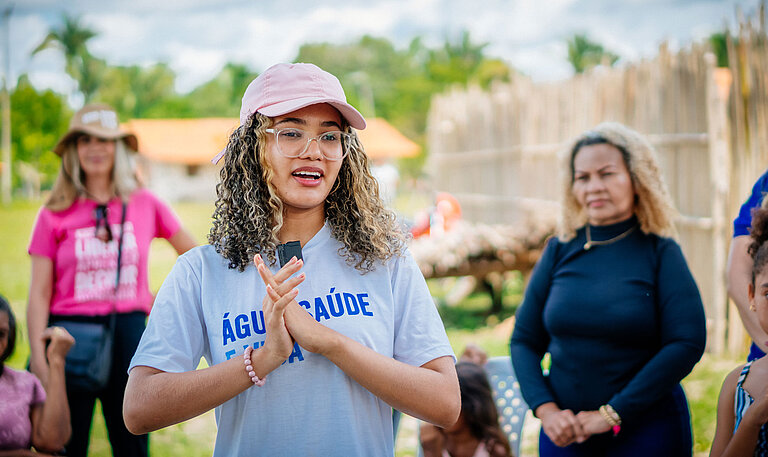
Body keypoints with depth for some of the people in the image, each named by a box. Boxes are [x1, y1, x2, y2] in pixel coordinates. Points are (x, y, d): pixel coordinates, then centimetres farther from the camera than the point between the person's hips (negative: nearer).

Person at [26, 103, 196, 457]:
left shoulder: (145, 205, 5)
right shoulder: (54, 215, 0)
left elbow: (195, 256, 18)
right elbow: (39, 294, -1)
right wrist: (38, 358, -8)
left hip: (129, 334, 2)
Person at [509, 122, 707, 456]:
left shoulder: (660, 253, -5)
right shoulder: (559, 252, 2)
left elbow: (687, 344, -13)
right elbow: (524, 340, 4)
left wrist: (613, 413, -15)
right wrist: (545, 408, -11)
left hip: (646, 429, -2)